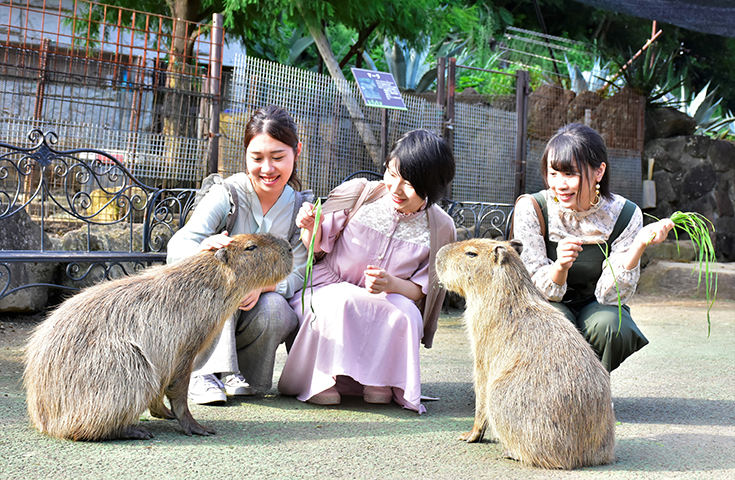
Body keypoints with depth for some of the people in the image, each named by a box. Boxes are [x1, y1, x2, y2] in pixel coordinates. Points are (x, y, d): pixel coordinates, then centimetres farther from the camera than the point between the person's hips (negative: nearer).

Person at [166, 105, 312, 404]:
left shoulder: (302, 209, -4)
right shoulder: (226, 194, -13)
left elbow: (296, 275, -10)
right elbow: (178, 246, -26)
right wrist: (203, 249, -51)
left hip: (262, 303, 1)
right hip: (211, 314, -1)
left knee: (273, 310, -33)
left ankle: (241, 379, -8)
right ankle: (207, 371, -34)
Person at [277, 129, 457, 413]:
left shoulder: (440, 228, -6)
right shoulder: (358, 193, -10)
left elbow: (422, 289, -4)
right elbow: (319, 245, -1)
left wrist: (392, 284, -26)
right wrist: (310, 228, -25)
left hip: (387, 302, 1)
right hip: (327, 288, -1)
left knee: (406, 314, -32)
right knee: (343, 300, -36)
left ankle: (380, 378, -6)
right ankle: (321, 377, -14)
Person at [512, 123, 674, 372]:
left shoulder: (624, 214, -15)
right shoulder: (531, 209, -19)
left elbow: (609, 295, -18)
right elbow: (542, 291, -17)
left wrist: (640, 244, -32)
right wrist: (560, 266, -40)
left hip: (595, 306, 2)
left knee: (609, 325, -31)